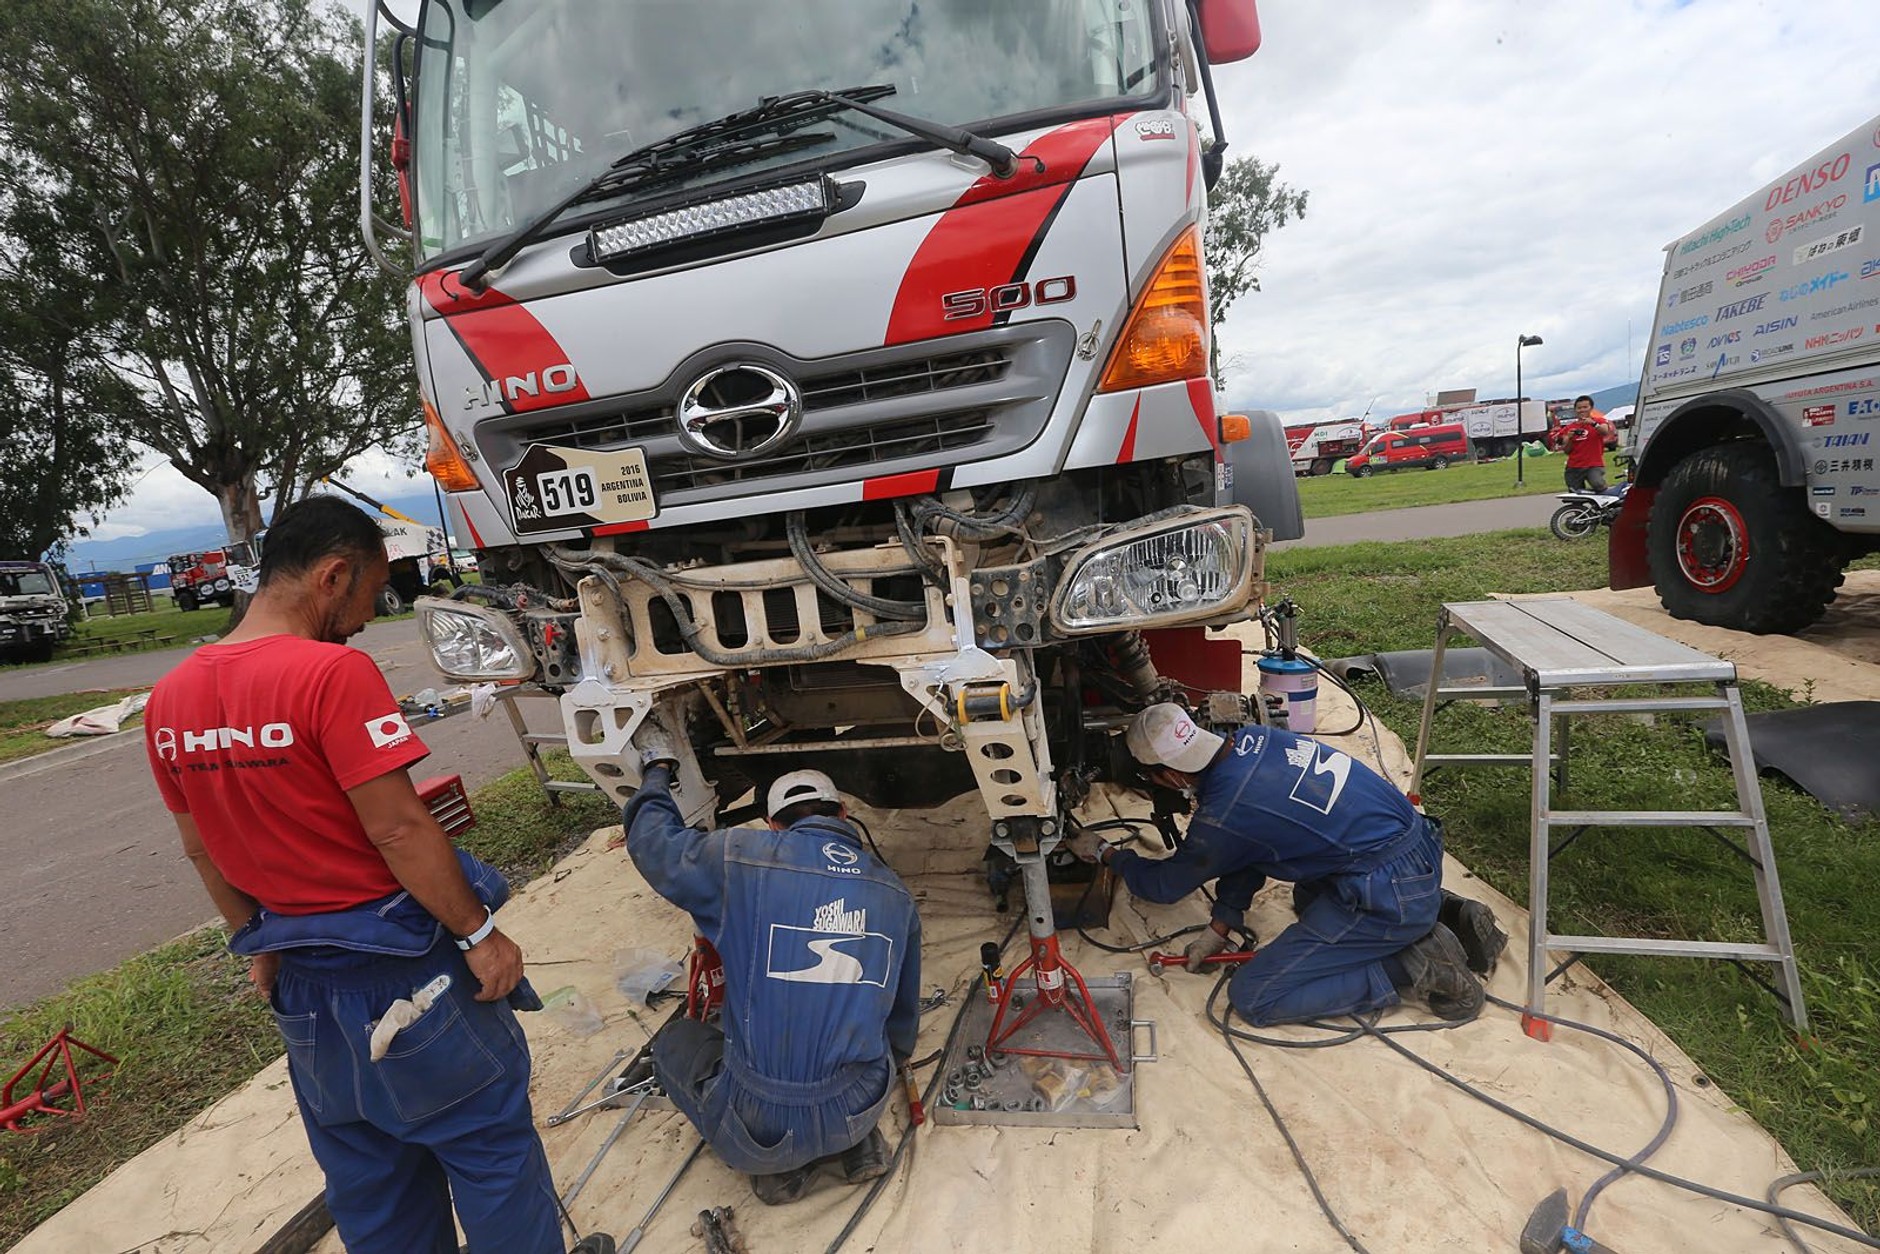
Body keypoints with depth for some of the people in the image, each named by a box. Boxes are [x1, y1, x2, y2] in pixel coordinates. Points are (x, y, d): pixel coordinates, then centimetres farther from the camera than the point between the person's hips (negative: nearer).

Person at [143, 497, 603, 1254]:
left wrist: (259, 943, 21)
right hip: (399, 964, -7)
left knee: (365, 1177, 24)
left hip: (303, 982, 7)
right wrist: (479, 933, -14)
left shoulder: (170, 698, 0)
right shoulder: (333, 672, -24)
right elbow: (398, 829, -24)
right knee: (487, 1141, 13)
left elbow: (200, 848, 10)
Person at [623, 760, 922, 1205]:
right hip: (861, 1112, 4)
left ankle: (778, 1166, 9)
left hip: (758, 1133, -4)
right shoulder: (895, 892, 1)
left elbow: (652, 840, 6)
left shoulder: (739, 859, -12)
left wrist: (658, 767, 25)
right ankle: (857, 1142, 15)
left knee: (675, 1039, 24)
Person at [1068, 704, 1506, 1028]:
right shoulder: (1251, 739, 2)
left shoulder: (1220, 816, -20)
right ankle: (1447, 914, 19)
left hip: (1388, 896, -9)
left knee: (1253, 998, -5)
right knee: (1310, 897, 38)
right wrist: (1220, 928, 18)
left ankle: (1413, 970, -4)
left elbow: (1165, 885, 3)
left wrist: (1105, 852, 19)